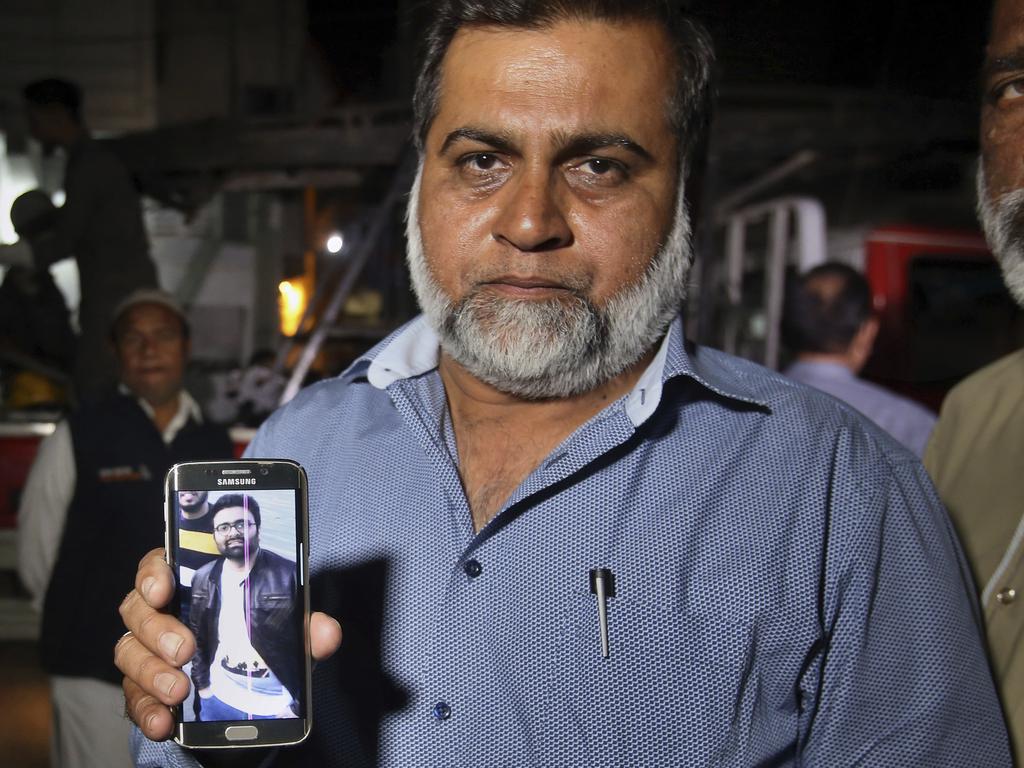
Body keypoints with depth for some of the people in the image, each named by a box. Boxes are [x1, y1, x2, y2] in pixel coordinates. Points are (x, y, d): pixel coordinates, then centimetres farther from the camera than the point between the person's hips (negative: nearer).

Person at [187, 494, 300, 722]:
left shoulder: (290, 576, -13)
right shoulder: (204, 579, 3)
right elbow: (197, 636, 14)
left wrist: (298, 706, -11)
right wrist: (202, 684, 8)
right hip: (218, 699, 4)